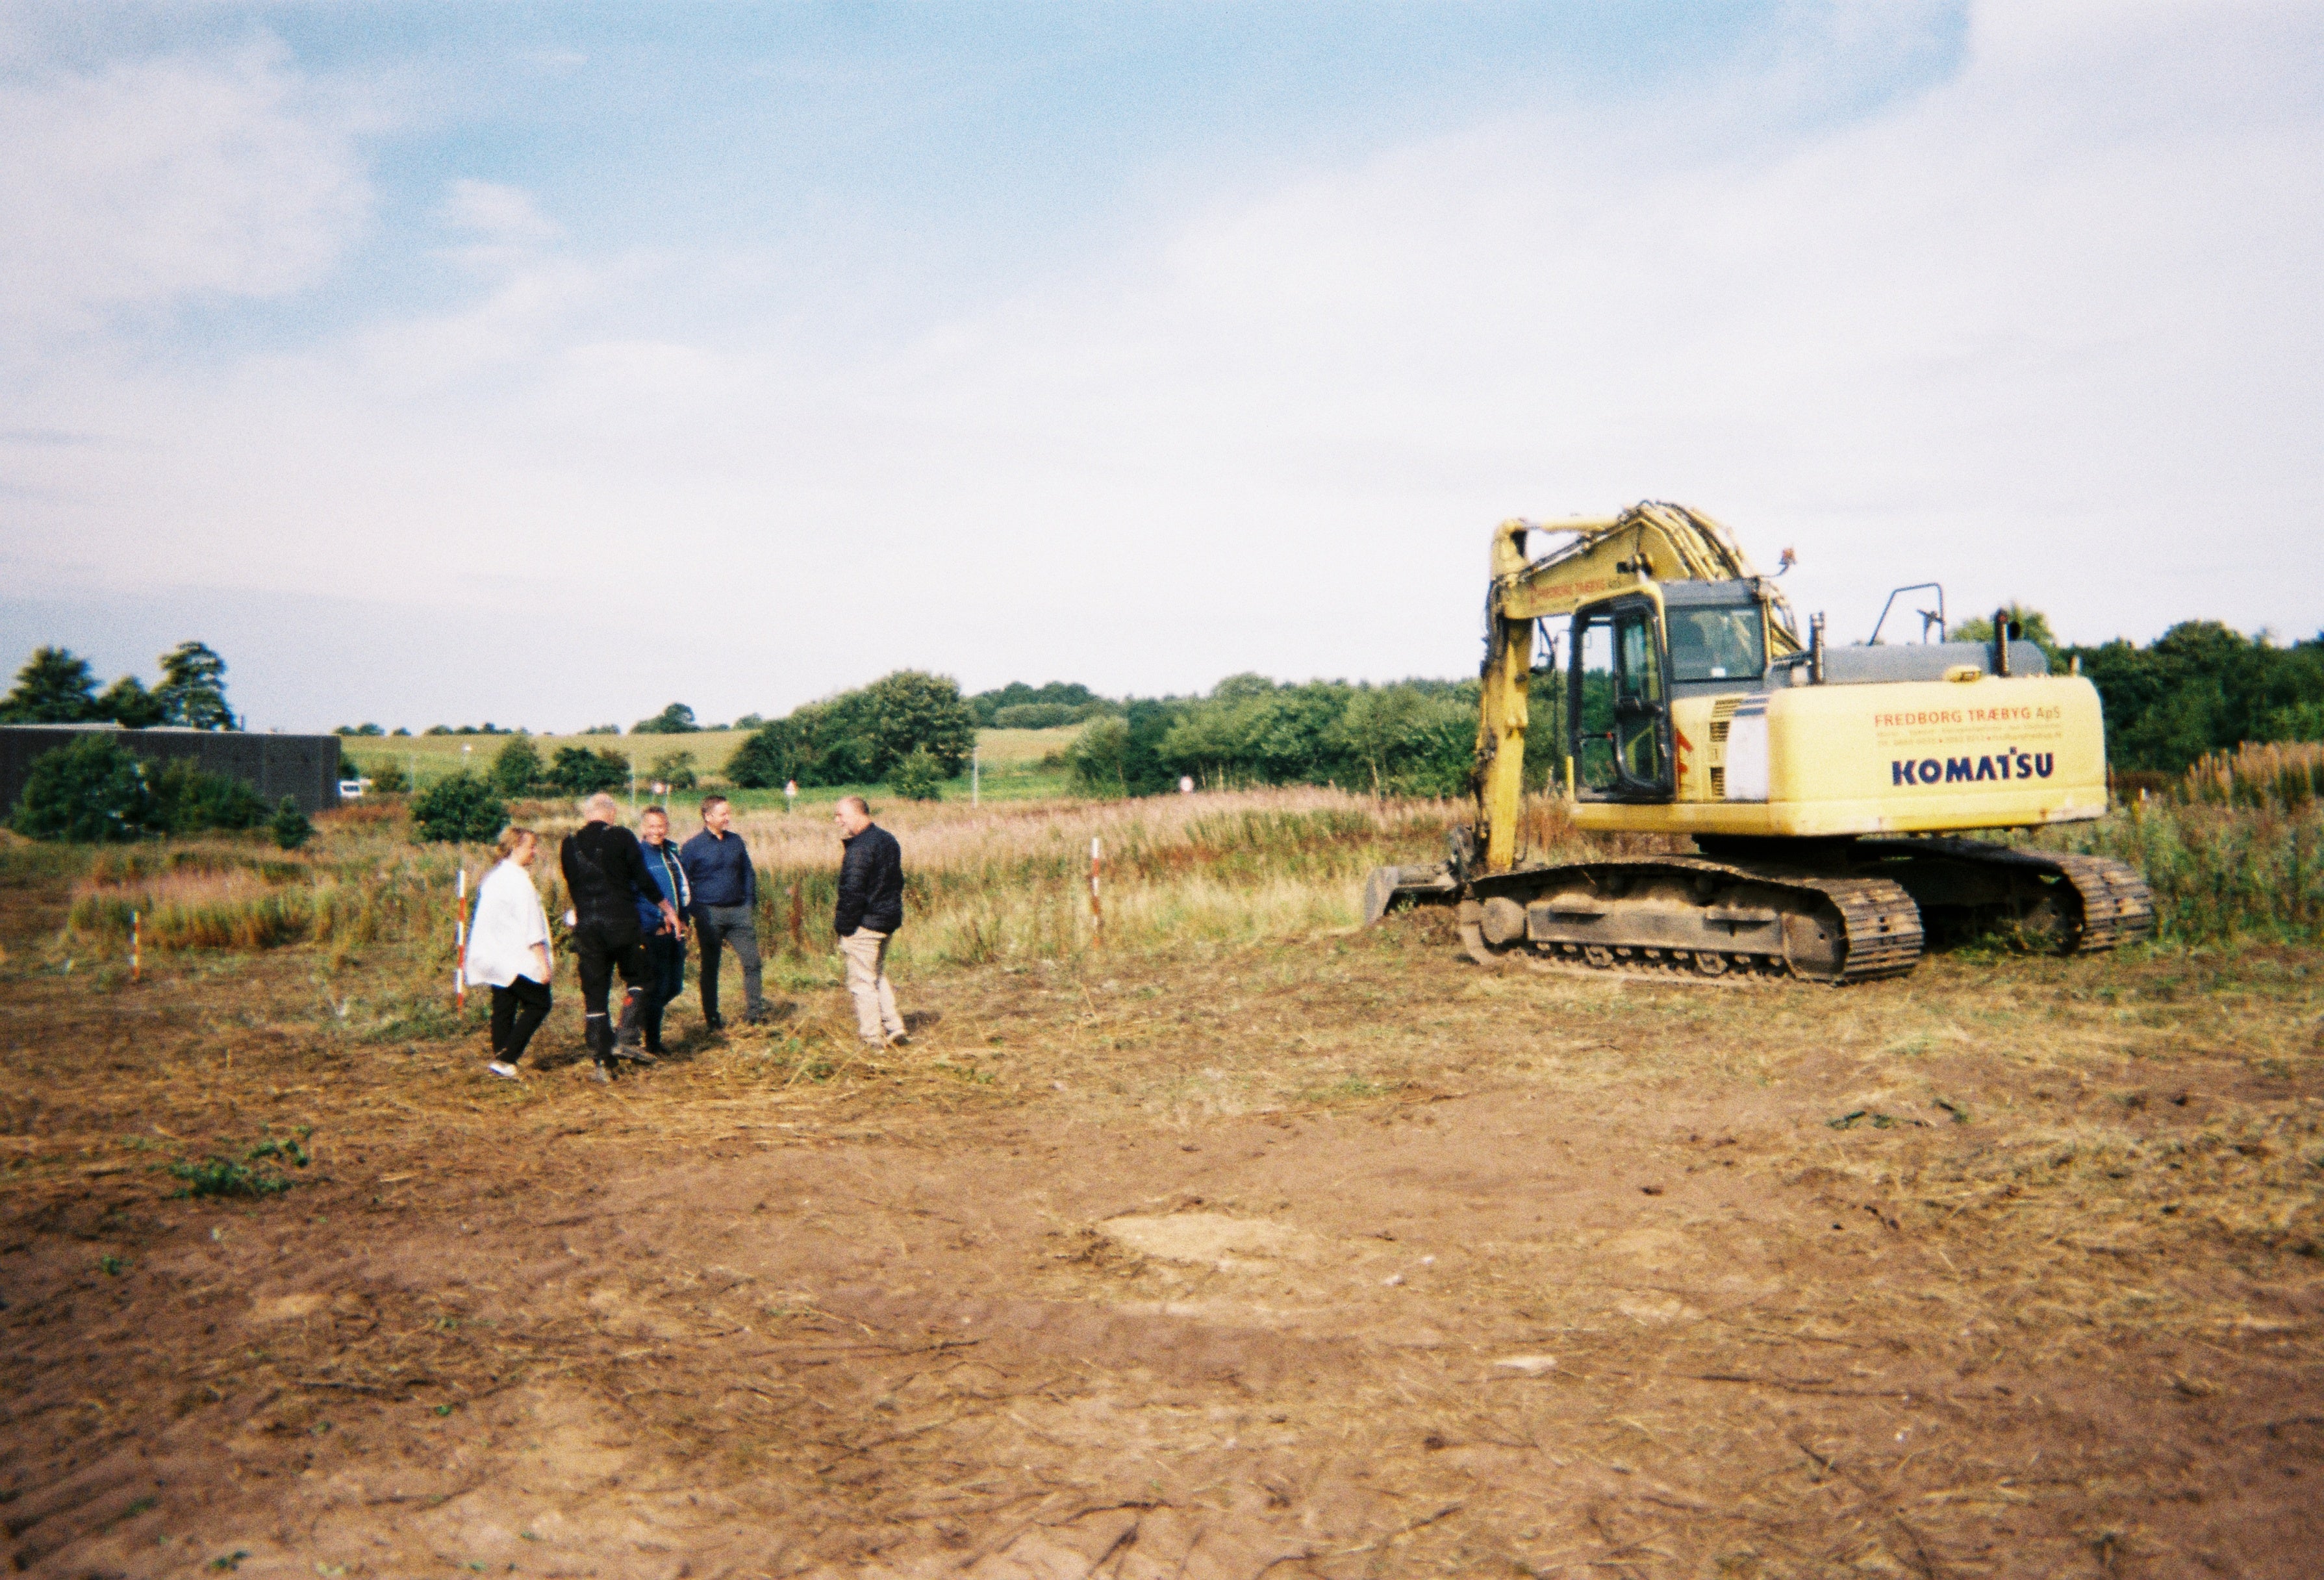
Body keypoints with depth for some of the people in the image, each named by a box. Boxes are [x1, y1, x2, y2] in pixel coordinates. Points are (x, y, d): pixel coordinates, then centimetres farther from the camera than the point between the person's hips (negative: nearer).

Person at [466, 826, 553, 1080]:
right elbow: (531, 928, -17)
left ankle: (501, 1061, 13)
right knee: (538, 1004, -1)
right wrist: (543, 964, -16)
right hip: (515, 959, -9)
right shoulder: (519, 880, -14)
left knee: (504, 1007, 12)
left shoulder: (493, 878, 14)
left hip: (490, 954, 9)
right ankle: (505, 1059, -8)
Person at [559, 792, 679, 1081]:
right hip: (623, 922, -3)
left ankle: (602, 1060, 6)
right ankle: (626, 1039, 0)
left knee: (594, 994, 7)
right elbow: (643, 880, -4)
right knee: (637, 979, 15)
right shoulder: (622, 838, -4)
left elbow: (572, 886, 16)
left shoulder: (570, 844, 7)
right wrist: (667, 909, 9)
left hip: (586, 927, 3)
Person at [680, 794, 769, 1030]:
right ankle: (712, 1018, 15)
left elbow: (748, 874, 16)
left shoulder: (736, 841, 8)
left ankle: (754, 1011, 7)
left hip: (739, 911, 4)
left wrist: (750, 905, 7)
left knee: (752, 961, -2)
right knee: (710, 967, 6)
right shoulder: (692, 847, -4)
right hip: (709, 914, -4)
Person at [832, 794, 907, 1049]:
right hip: (889, 920, 10)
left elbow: (852, 893, -22)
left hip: (865, 923, -10)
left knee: (862, 982, 0)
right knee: (878, 975, 21)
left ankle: (872, 1039, 5)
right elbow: (898, 881, 17)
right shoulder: (888, 840, 10)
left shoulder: (859, 849, -20)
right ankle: (894, 1028, 20)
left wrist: (843, 926, -14)